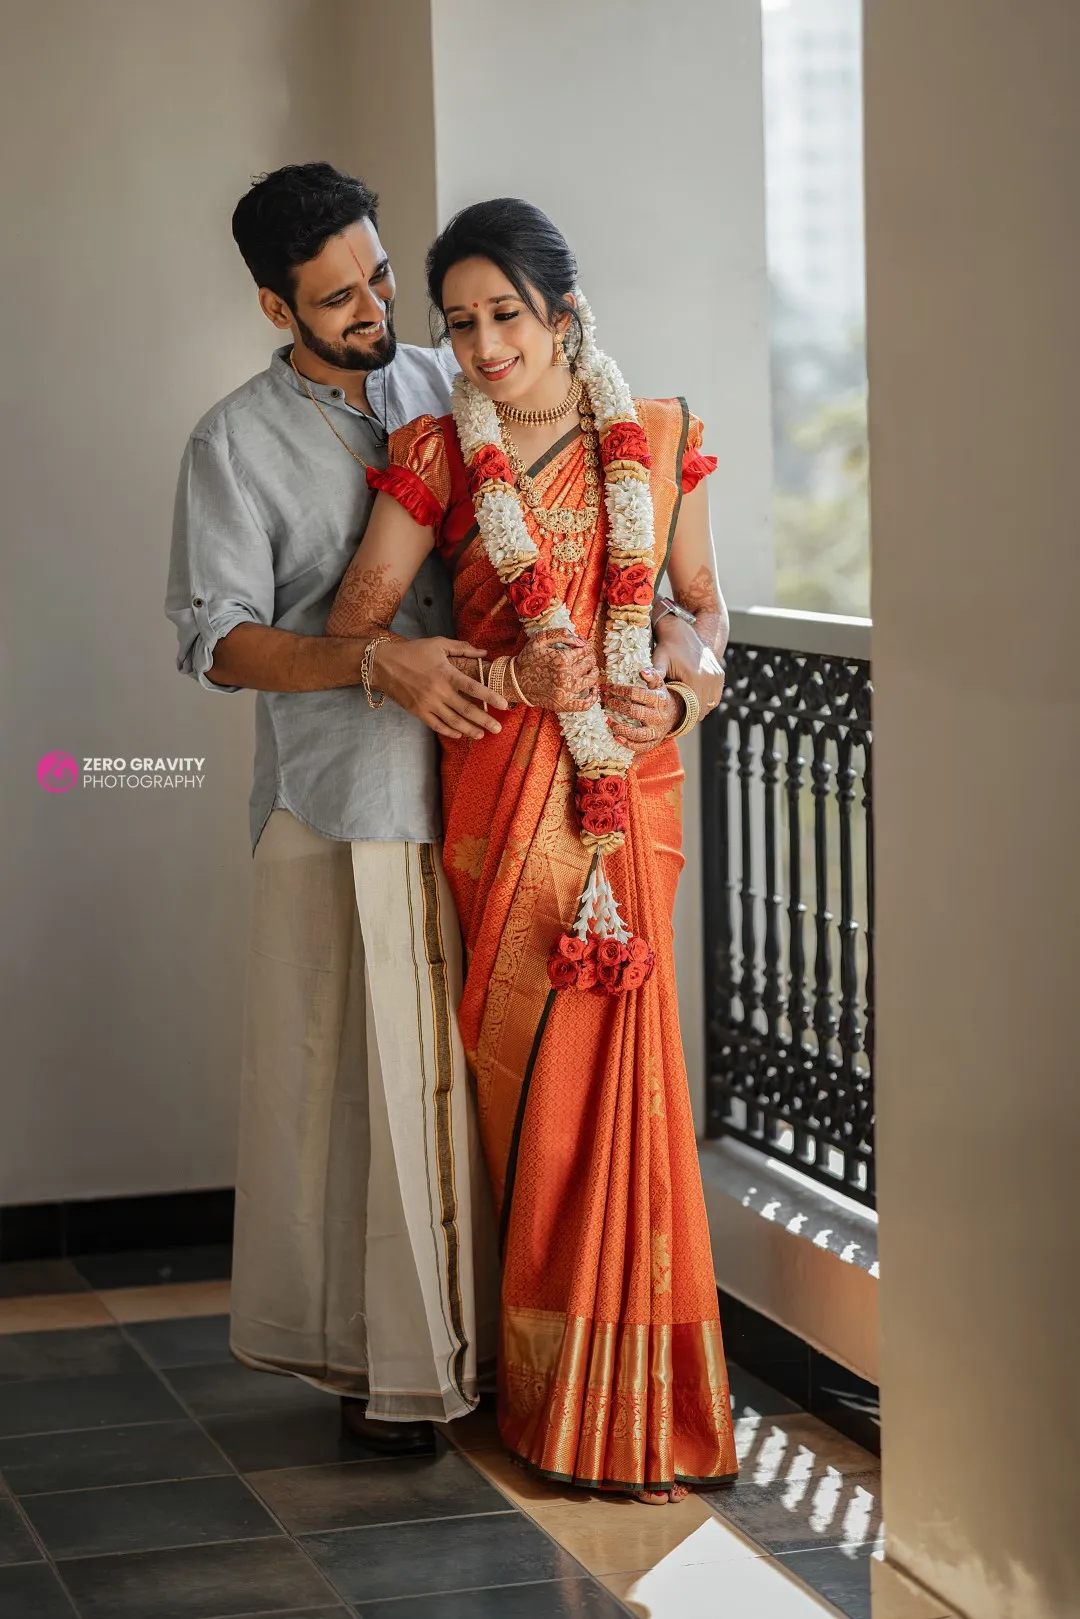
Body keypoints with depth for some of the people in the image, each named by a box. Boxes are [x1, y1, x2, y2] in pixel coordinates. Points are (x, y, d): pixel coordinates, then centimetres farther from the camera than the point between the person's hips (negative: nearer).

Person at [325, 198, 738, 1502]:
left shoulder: (659, 434, 8)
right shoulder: (437, 453, 2)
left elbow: (704, 603, 17)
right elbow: (354, 630, -3)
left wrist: (686, 693, -4)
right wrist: (509, 678, -13)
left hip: (632, 784, 2)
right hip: (503, 789, -1)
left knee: (620, 1068, -1)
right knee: (527, 1071, -1)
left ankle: (635, 1400, 10)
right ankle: (550, 1395, 10)